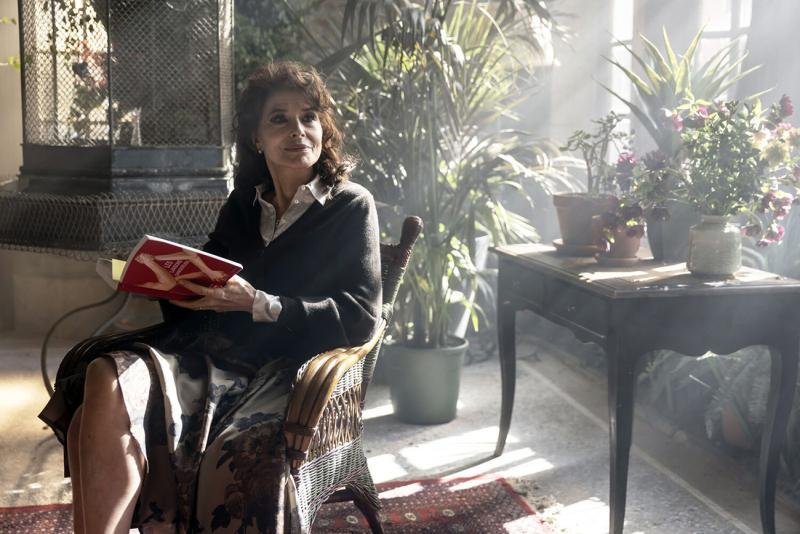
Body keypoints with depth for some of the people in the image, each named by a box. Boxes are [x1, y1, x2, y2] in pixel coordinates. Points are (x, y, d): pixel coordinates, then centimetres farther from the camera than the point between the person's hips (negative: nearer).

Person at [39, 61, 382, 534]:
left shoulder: (351, 206, 5)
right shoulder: (244, 204, 21)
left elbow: (361, 317, -5)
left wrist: (258, 304, -15)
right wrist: (176, 284, -2)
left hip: (282, 370, -4)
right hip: (207, 348, 5)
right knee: (107, 377, -27)